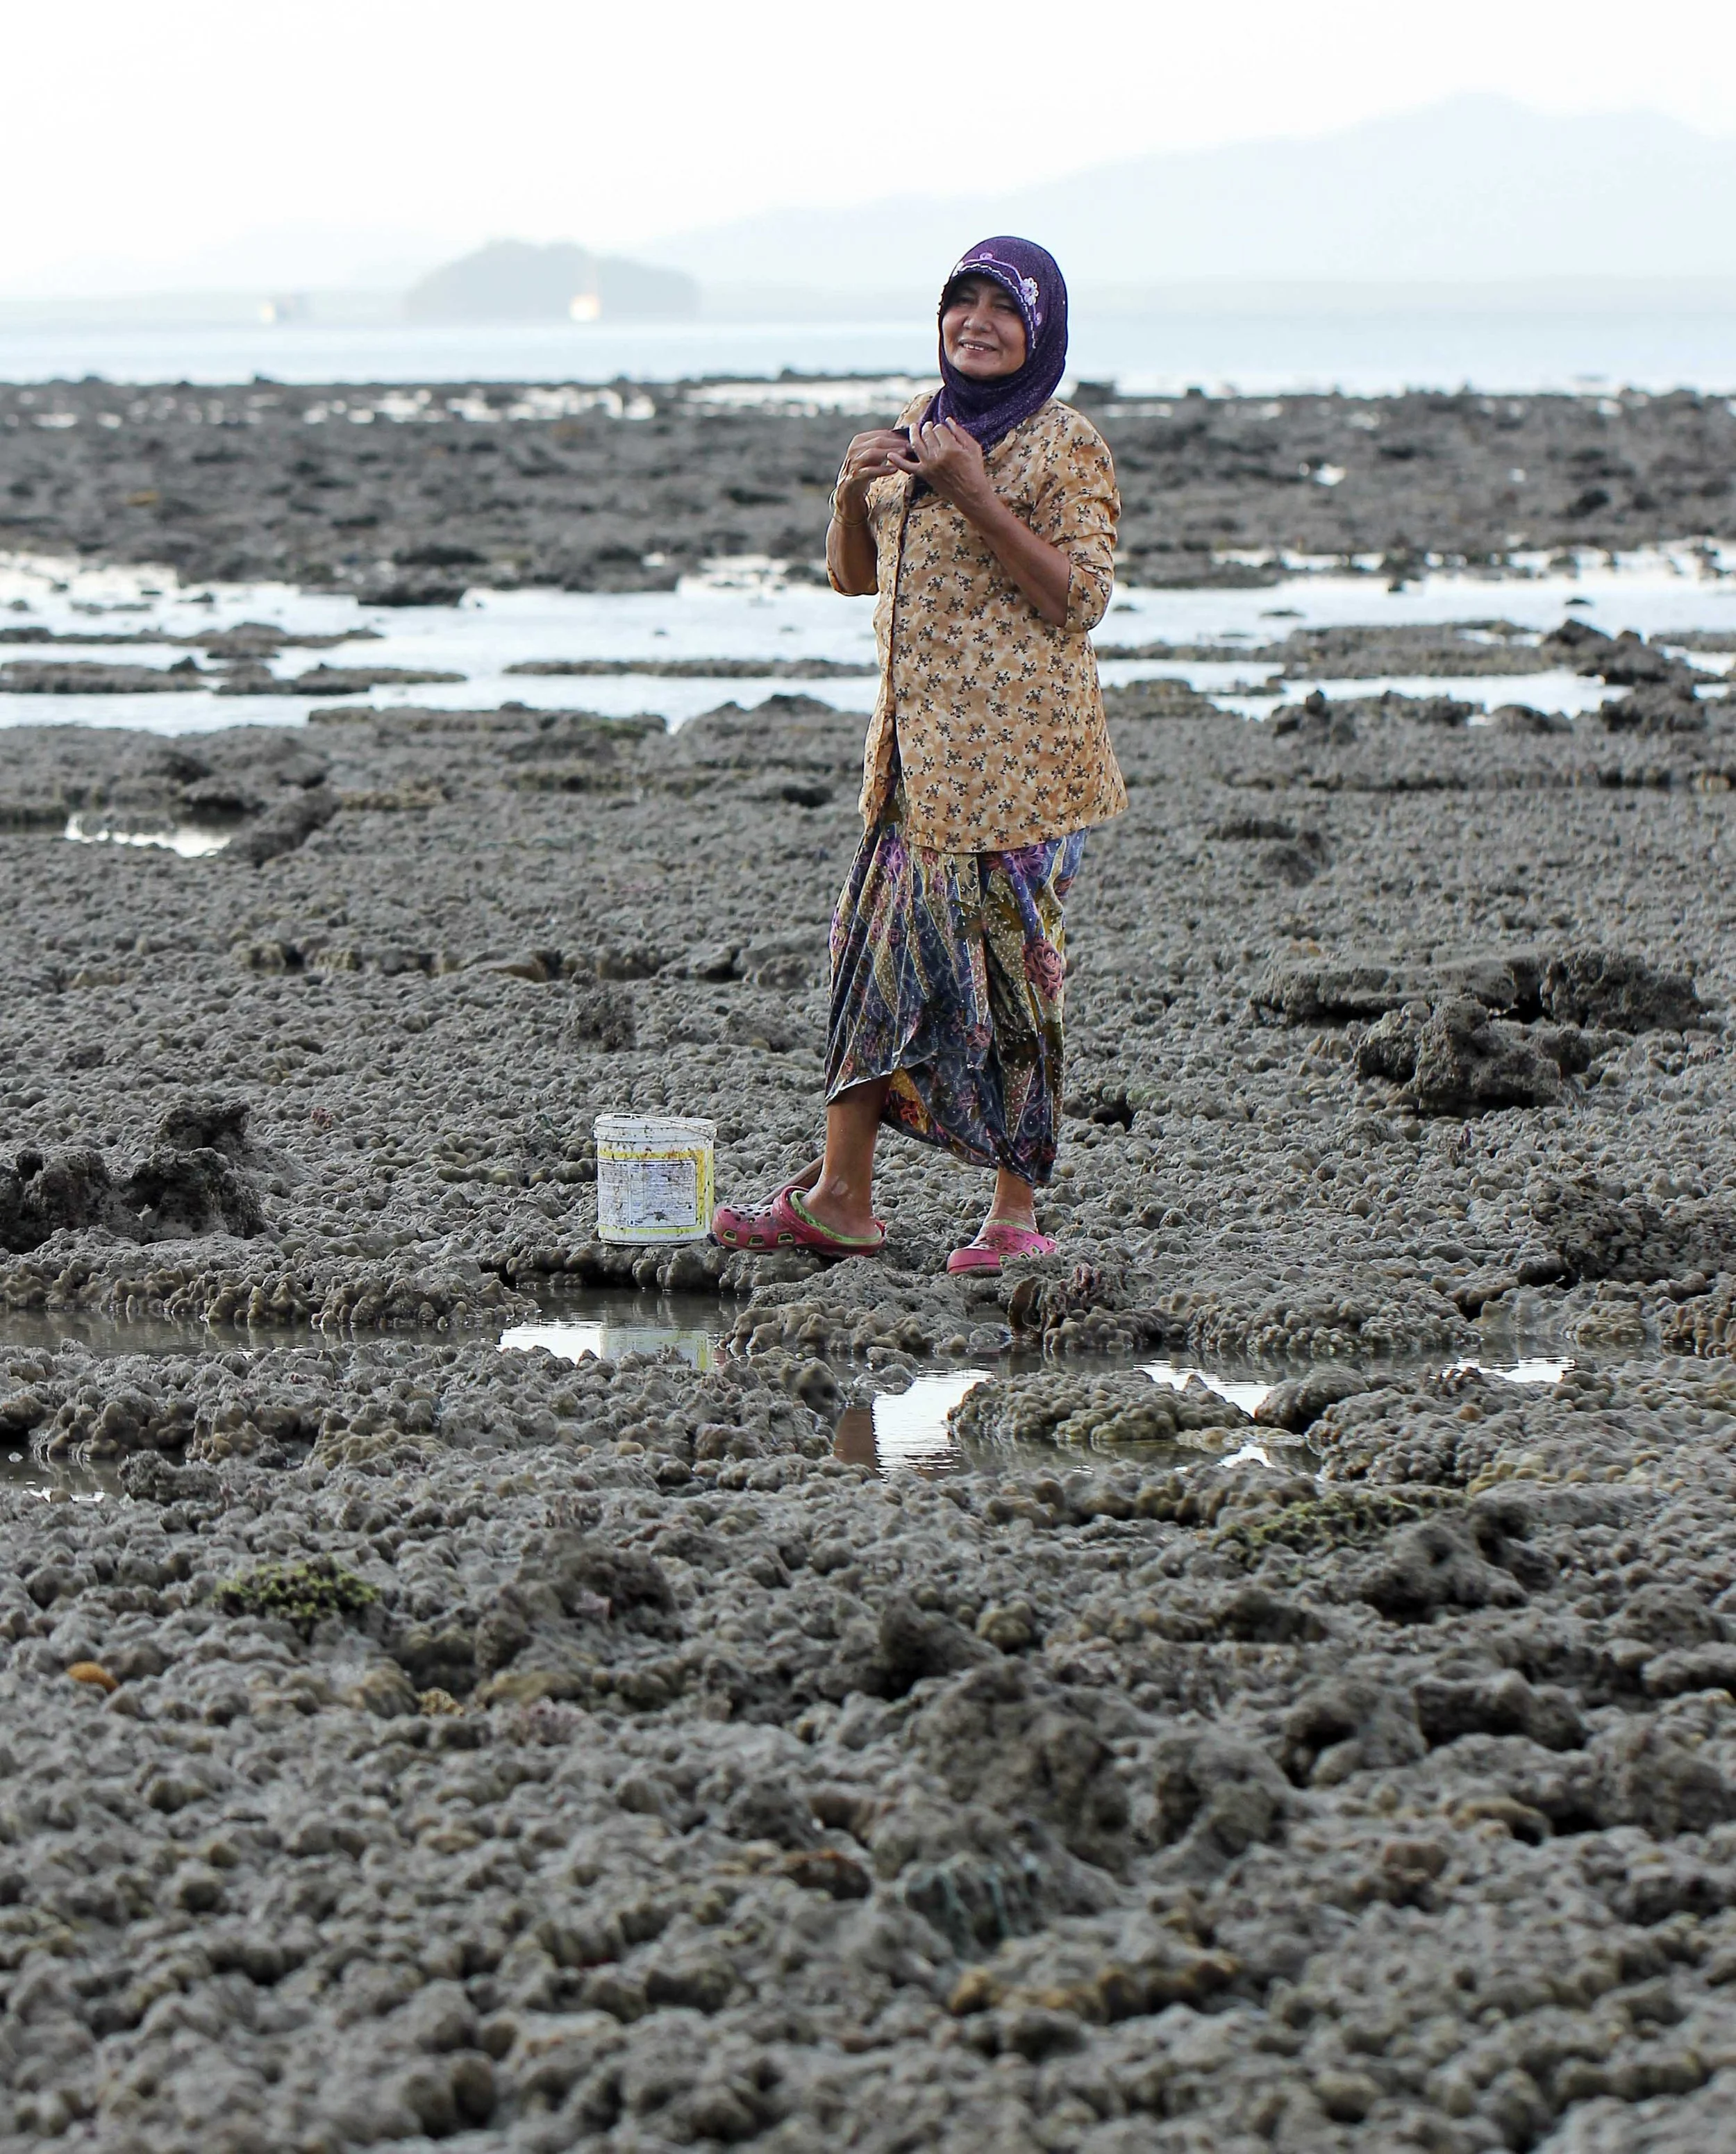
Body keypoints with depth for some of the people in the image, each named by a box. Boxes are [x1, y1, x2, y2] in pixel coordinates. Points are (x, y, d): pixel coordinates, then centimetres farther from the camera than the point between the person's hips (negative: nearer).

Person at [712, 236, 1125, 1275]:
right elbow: (855, 575, 20)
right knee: (880, 945, 4)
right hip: (919, 742, 7)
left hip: (1018, 751, -7)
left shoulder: (1067, 448, -5)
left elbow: (1079, 600, -14)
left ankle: (1018, 1211, 3)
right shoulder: (918, 429, 15)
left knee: (1011, 968, -4)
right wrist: (854, 492, -1)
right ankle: (842, 1197, 8)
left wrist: (975, 499, -21)